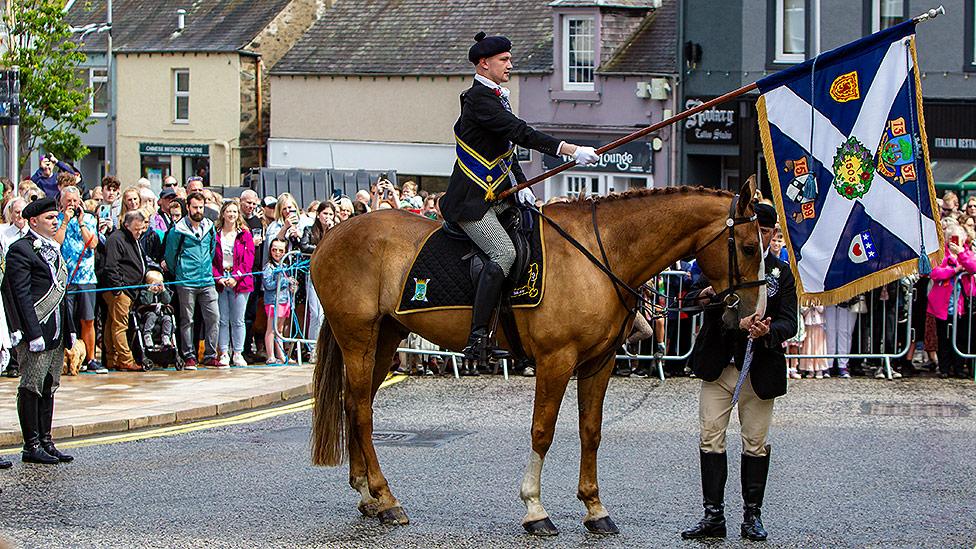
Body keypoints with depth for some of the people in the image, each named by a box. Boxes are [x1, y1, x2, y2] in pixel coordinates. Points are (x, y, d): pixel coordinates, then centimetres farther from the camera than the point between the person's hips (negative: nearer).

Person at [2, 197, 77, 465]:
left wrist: (69, 329, 16)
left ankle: (45, 441, 16)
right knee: (32, 388, -4)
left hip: (56, 332, 9)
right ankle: (31, 446, 0)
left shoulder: (53, 248, 18)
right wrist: (33, 333, -19)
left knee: (49, 388, 11)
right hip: (35, 329, -9)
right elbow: (21, 294, -14)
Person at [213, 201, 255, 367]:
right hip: (220, 282, 0)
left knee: (238, 321, 2)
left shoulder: (245, 234, 7)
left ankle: (238, 354, 7)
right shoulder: (215, 234, 6)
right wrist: (218, 277, -10)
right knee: (222, 320, 0)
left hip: (240, 282, 0)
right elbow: (211, 258, 3)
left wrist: (236, 277, -9)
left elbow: (248, 259, 1)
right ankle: (224, 354, 3)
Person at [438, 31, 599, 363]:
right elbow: (520, 133, -26)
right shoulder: (479, 98, -16)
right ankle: (477, 338, -27)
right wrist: (570, 150, -31)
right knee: (504, 252, -25)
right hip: (471, 201, -11)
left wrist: (520, 186, 9)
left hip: (495, 197, 11)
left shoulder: (496, 97, 17)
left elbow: (508, 145, 23)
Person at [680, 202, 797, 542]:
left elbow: (789, 322, -4)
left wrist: (769, 331, -28)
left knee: (756, 443, 5)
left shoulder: (782, 273, 5)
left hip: (759, 369, 0)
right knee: (711, 438, -3)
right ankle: (713, 515, 1)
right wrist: (704, 295, -22)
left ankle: (752, 515, 15)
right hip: (718, 366, 0)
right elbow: (691, 301, 2)